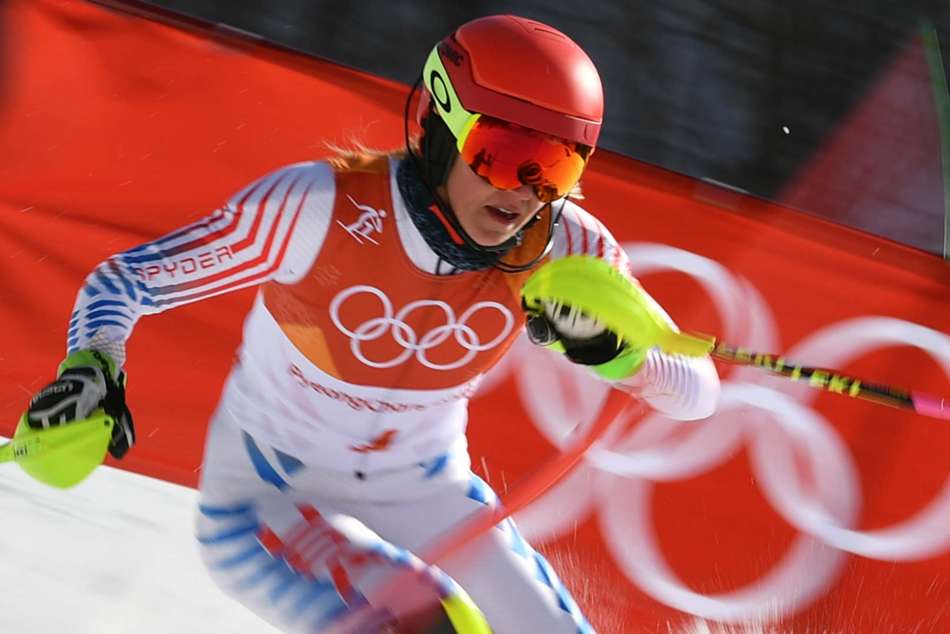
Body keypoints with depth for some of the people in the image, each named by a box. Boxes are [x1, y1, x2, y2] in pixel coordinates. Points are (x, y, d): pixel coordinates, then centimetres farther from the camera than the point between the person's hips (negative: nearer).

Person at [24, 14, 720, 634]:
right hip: (268, 502, -5)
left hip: (426, 498, 5)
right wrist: (92, 369, -37)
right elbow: (125, 278, -17)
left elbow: (696, 393, -13)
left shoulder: (559, 247, -18)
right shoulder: (320, 208, -28)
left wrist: (608, 345, -33)